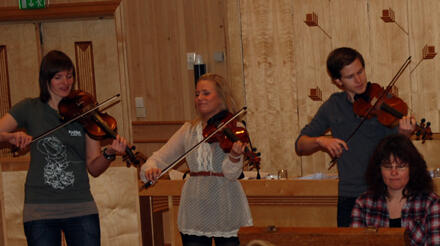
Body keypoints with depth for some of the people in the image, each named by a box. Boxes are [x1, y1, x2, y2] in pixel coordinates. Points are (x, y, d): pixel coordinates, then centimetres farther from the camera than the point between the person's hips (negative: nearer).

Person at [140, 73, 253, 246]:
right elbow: (161, 157, 4)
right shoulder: (189, 130, 7)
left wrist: (235, 156, -35)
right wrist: (150, 168, -18)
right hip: (194, 212, 3)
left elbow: (231, 174, -14)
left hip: (225, 210, -3)